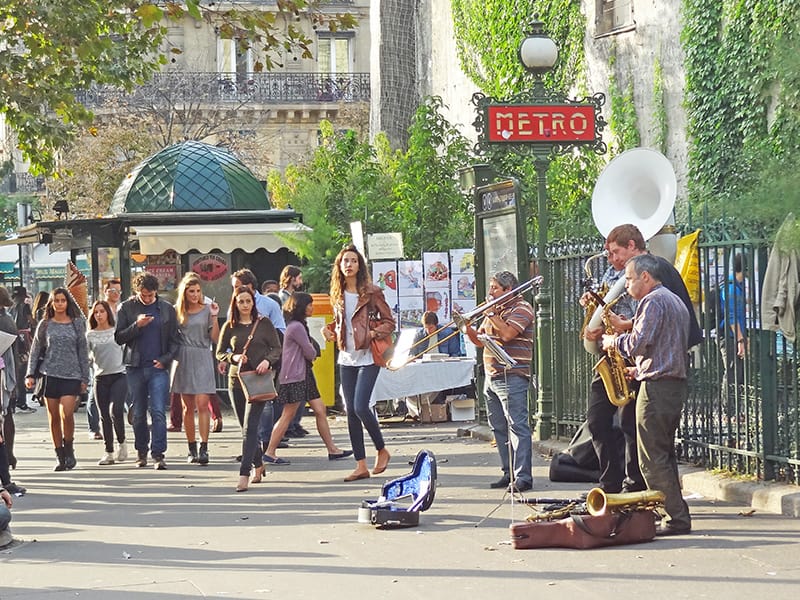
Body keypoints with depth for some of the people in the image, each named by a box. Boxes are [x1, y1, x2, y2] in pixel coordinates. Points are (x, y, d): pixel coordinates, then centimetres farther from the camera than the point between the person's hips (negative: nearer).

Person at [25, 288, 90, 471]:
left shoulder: (77, 323, 7)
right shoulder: (45, 325, 8)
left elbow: (83, 351, 8)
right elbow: (35, 350, 9)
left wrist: (85, 378, 5)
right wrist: (30, 374, 0)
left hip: (72, 375, -1)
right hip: (50, 374, 1)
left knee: (67, 413, -17)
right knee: (54, 418, 3)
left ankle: (69, 448, 5)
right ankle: (60, 457, 11)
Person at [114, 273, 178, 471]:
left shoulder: (167, 309, 7)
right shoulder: (126, 308, 5)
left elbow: (174, 340, 9)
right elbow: (119, 338, 2)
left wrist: (165, 360, -5)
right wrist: (137, 326, -13)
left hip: (158, 367, -1)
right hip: (135, 367, 1)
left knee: (158, 411, -10)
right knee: (138, 413, 7)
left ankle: (158, 454, -11)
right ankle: (141, 452, 19)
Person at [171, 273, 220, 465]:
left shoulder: (207, 309, 2)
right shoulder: (177, 311, 7)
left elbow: (215, 339, -1)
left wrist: (214, 317, -11)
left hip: (203, 359, -2)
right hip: (183, 360, 2)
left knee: (202, 404, -11)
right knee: (188, 407, 6)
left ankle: (203, 448, -15)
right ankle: (192, 448, 13)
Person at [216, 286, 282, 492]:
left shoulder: (264, 324, 2)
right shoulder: (230, 327, 6)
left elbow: (277, 348, 3)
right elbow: (220, 353, 10)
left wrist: (267, 361, -17)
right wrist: (234, 357, -10)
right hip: (236, 380, 3)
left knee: (250, 427, -13)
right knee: (246, 427, 11)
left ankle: (244, 473, -17)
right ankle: (258, 465, 30)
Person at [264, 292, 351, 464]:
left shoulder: (299, 325, 18)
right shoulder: (296, 327, -16)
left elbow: (314, 351, 17)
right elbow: (310, 353, -12)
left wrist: (312, 351, -4)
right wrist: (312, 352, 9)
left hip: (304, 375, 10)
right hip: (294, 377, -10)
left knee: (320, 411, 8)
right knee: (288, 415, -7)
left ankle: (332, 450, 10)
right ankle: (269, 453, -3)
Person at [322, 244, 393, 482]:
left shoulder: (371, 292, -5)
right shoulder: (337, 294, 11)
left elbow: (389, 321, -1)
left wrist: (373, 333, -18)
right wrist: (329, 330, 3)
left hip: (367, 357, -6)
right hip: (346, 358, 6)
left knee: (360, 407, -14)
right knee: (351, 411, 3)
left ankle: (382, 450, 9)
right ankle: (361, 465, 8)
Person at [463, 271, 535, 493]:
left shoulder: (521, 309, -5)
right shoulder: (496, 310, 21)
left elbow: (507, 334, -20)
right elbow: (479, 340, 22)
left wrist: (491, 314, -10)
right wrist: (467, 327, 5)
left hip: (512, 377, -9)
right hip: (491, 378, 9)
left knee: (517, 426, -12)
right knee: (499, 428, 10)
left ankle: (523, 477, -15)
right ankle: (509, 473, 15)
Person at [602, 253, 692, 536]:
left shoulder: (653, 301, -11)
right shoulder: (675, 301, 21)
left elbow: (639, 342, -20)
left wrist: (615, 341, -2)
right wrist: (640, 369, 21)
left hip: (657, 387, -10)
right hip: (677, 383, 10)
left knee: (652, 458, -8)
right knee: (664, 454, 15)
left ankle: (677, 518, -11)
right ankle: (674, 513, 15)